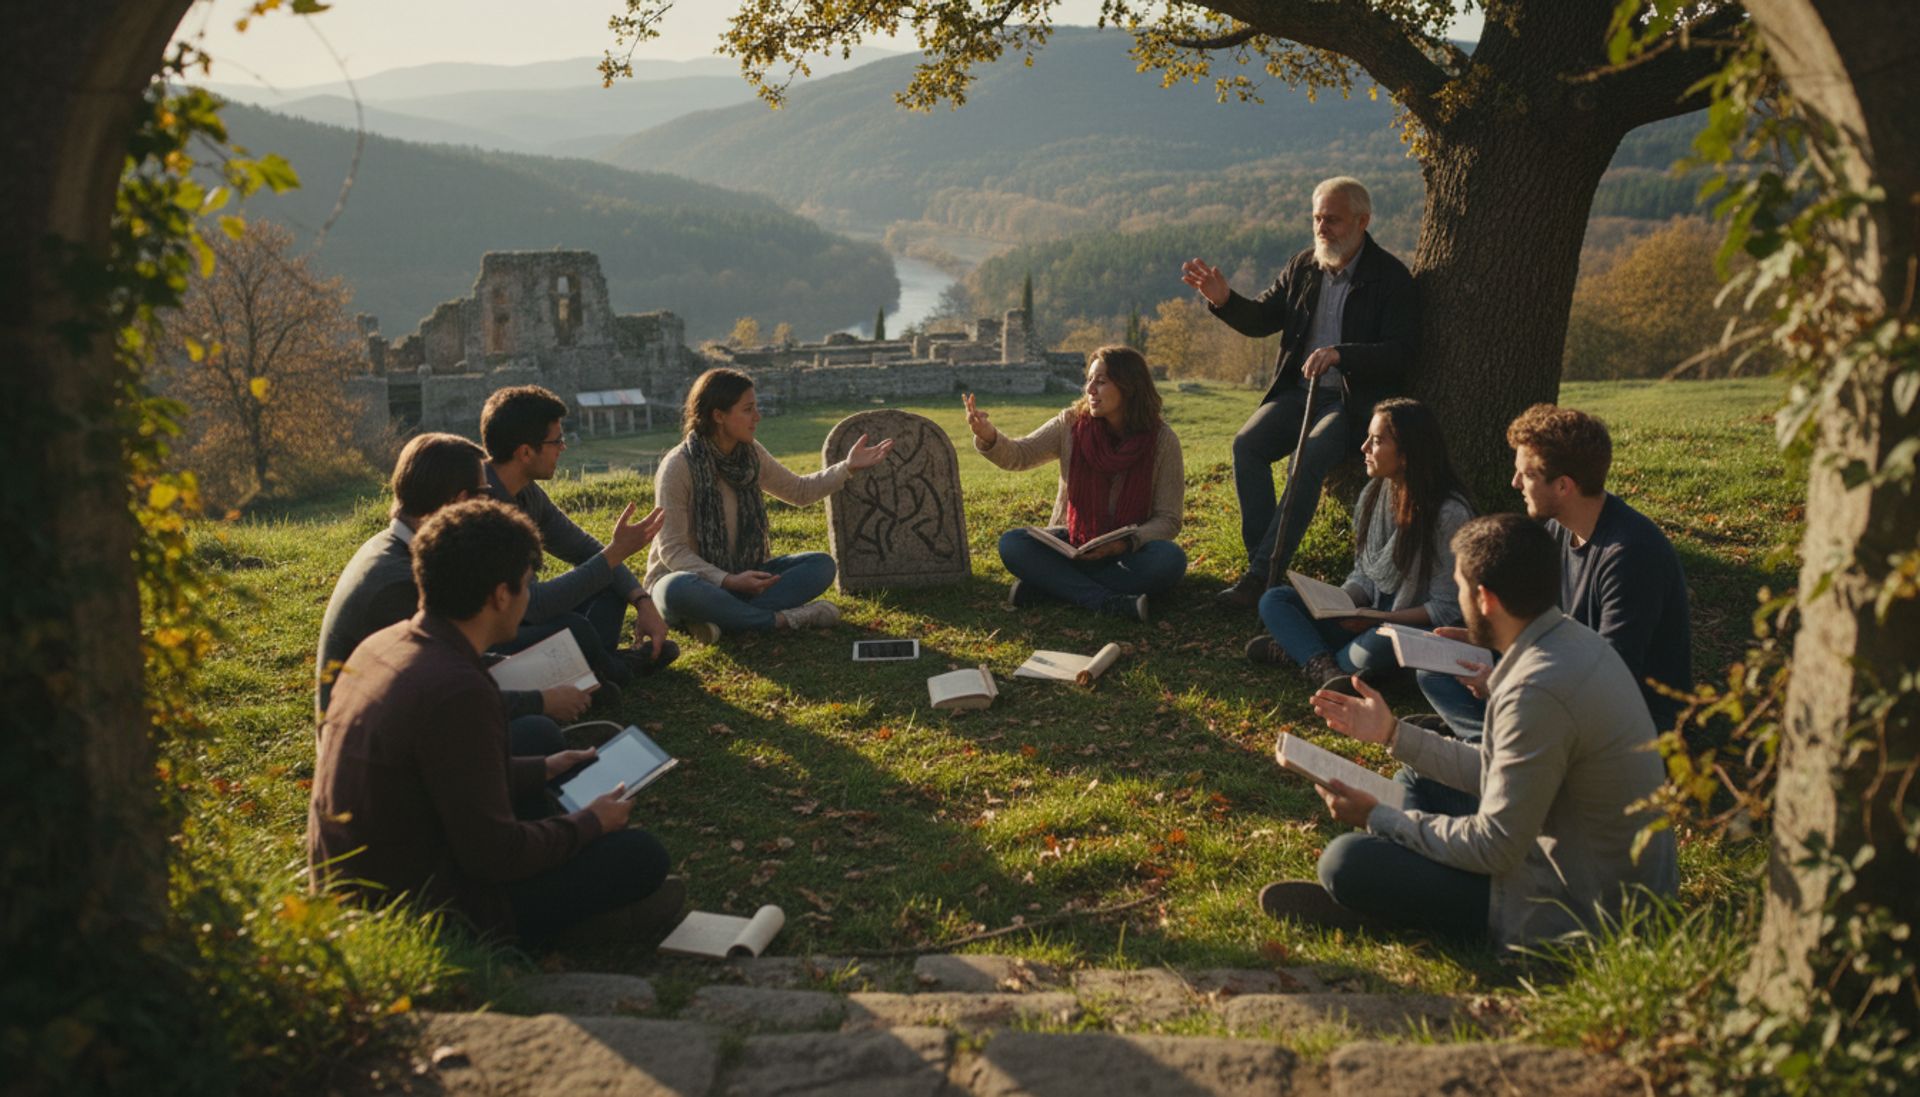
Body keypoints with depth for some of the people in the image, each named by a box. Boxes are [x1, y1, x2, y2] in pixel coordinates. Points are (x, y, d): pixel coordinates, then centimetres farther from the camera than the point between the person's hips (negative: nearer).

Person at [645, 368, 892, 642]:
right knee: (680, 590, -41)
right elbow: (673, 550, -20)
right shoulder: (678, 467, -19)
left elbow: (798, 490, 16)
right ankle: (780, 619, -26)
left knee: (822, 565, -11)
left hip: (738, 576, 6)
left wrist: (848, 467, 2)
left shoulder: (750, 453, -1)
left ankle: (719, 618, -26)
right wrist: (728, 581, -33)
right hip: (689, 578, -6)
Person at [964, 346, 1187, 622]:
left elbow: (1168, 520, -9)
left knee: (1170, 559, -34)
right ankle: (1108, 602, -38)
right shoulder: (1072, 424, -3)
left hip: (1128, 551, -1)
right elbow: (1019, 455, -5)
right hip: (1073, 544, 2)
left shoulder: (1162, 440, -9)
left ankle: (1044, 584, -30)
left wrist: (1127, 543, -27)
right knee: (1011, 543, -25)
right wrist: (988, 436, -28)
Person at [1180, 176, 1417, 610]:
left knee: (1309, 458, -31)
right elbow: (1261, 320, 12)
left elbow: (1401, 352, -13)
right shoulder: (1302, 267, 10)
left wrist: (1341, 354, -29)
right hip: (1299, 390, 5)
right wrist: (1224, 300, -10)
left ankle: (1262, 574, -29)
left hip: (1353, 400, -5)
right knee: (1247, 443, -22)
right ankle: (1263, 560, -19)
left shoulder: (1391, 277, -5)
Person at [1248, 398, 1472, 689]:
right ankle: (1323, 666, -28)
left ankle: (1299, 648, -13)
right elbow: (1363, 575, 9)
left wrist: (1380, 619, -23)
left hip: (1415, 629, -7)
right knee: (1274, 600, -5)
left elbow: (1445, 608, -16)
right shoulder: (1373, 494, 3)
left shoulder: (1449, 513, -18)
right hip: (1367, 617, 7)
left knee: (1378, 645, -40)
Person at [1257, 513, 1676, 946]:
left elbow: (1494, 849, -21)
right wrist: (1392, 733, 18)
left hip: (1579, 907, -10)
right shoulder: (1574, 639, 3)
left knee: (1347, 861, -17)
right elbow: (1496, 770, 14)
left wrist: (1377, 818, -9)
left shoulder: (1538, 690, -28)